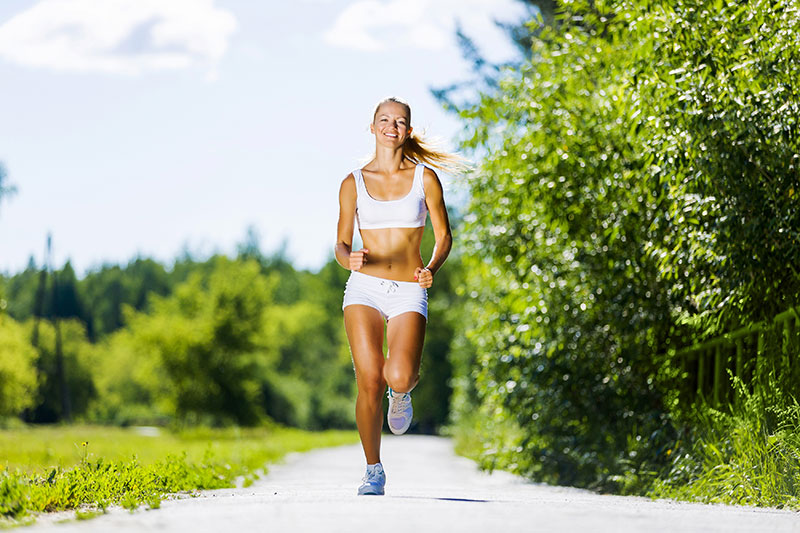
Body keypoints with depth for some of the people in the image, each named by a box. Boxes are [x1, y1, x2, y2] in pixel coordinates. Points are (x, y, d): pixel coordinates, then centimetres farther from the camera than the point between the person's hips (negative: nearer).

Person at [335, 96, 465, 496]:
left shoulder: (424, 178, 4)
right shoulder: (353, 183, 6)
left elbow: (443, 235, 8)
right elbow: (341, 245, 8)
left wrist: (432, 269, -12)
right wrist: (350, 259, -16)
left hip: (409, 293, -1)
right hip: (364, 287, 1)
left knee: (399, 377, -21)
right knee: (370, 380, -11)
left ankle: (402, 393, 19)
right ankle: (373, 471, 5)